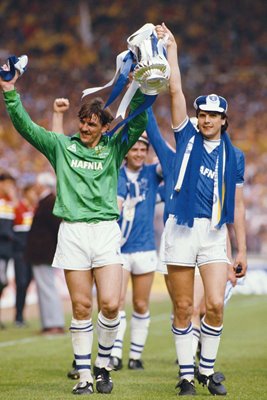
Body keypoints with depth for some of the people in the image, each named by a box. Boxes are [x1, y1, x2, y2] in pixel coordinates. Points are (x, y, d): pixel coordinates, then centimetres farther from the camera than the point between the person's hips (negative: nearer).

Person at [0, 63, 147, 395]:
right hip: (72, 233, 0)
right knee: (81, 308, 0)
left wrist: (139, 91, -13)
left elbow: (138, 123, 1)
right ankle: (84, 375, 7)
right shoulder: (60, 145, 10)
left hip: (106, 232, 0)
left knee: (110, 304, -9)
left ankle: (102, 364, 12)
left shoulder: (113, 148, 11)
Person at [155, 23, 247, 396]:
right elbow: (176, 90, 1)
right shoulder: (187, 137, 7)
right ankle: (186, 374, 9)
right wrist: (171, 48, -1)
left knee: (216, 304, -9)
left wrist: (242, 250, 7)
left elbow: (237, 205, 10)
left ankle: (208, 369, 9)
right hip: (181, 229, -1)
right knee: (183, 308, 1)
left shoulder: (234, 156, 9)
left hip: (215, 232, 1)